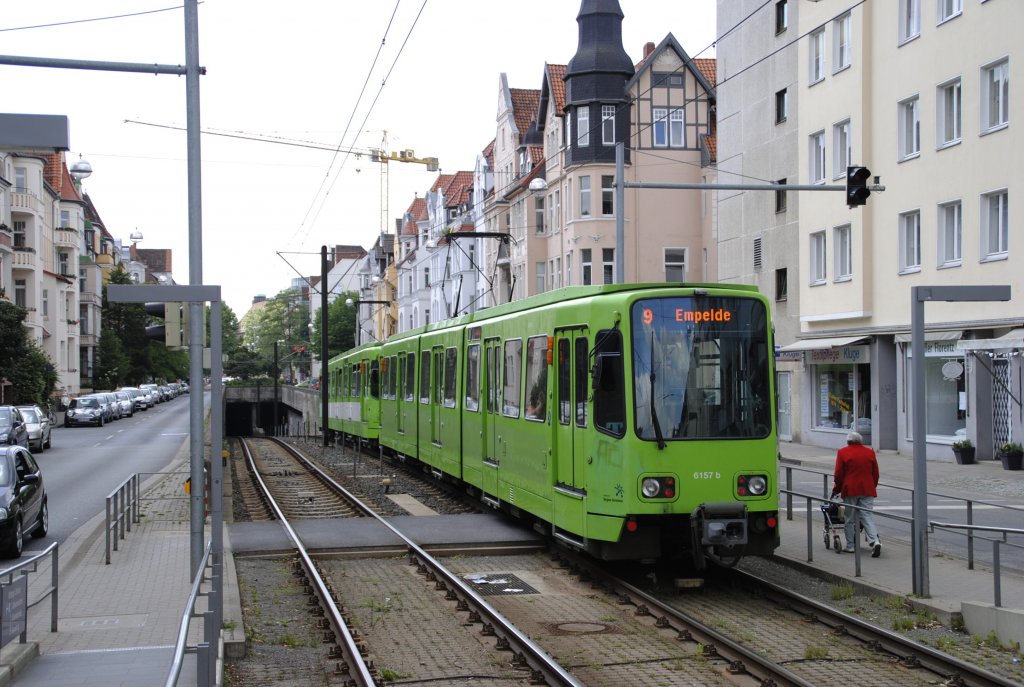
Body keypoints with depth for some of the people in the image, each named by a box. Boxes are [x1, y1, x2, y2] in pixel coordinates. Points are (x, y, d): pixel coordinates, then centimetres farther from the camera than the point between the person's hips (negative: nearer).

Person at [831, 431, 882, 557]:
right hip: (867, 490, 2)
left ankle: (850, 546, 12)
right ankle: (875, 541, -19)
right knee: (868, 516, 0)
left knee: (849, 519, 8)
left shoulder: (842, 452, -2)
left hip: (850, 490, -2)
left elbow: (838, 474, -2)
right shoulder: (870, 452, 7)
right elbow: (875, 473, 10)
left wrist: (836, 489, 10)